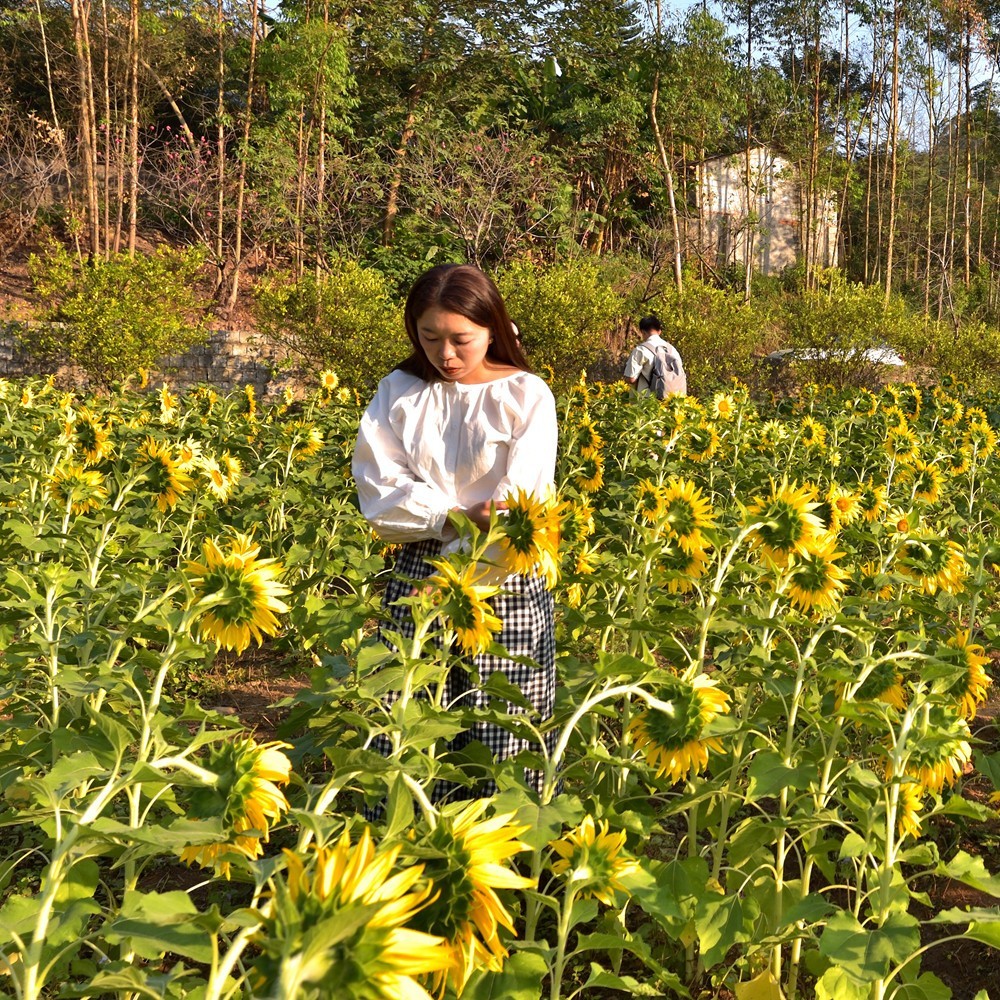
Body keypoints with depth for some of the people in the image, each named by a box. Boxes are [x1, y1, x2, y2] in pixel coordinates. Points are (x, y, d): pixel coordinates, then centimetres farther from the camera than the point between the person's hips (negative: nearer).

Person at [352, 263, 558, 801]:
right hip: (416, 578, 2)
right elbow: (378, 487, -3)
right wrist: (456, 516, -17)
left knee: (502, 736, -1)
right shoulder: (398, 393, 6)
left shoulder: (527, 397, -1)